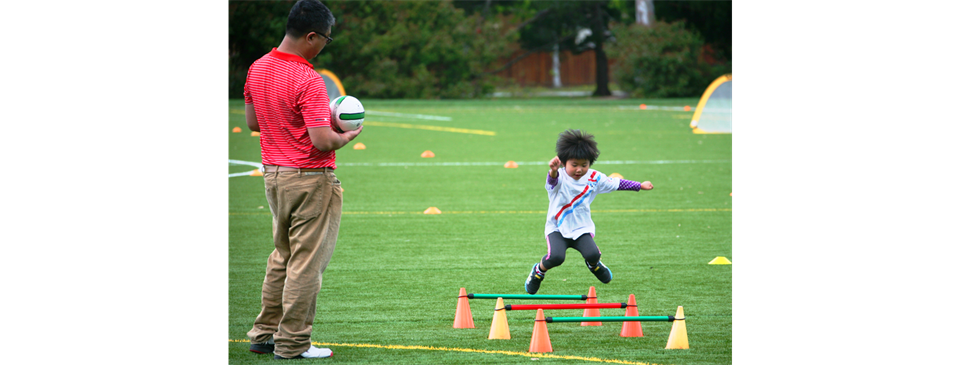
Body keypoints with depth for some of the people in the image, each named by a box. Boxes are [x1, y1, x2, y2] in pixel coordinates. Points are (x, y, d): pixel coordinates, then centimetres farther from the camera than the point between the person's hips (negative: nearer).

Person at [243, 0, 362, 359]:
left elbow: (252, 121, 14)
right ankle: (292, 342, 4)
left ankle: (264, 333, 24)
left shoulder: (257, 69, 3)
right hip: (310, 180, -8)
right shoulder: (308, 81, -22)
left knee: (281, 256, 20)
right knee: (307, 262, 1)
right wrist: (345, 137, -6)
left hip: (273, 174, 8)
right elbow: (322, 141, -25)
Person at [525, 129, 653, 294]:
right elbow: (553, 180, -41)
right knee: (556, 257, -27)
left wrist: (640, 186, 23)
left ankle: (593, 264, 18)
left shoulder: (594, 178, 0)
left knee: (592, 254, -23)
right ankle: (538, 271, 9)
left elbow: (616, 183, 16)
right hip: (557, 228, -3)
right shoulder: (560, 177, -16)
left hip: (582, 227, 3)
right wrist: (553, 172, -66)